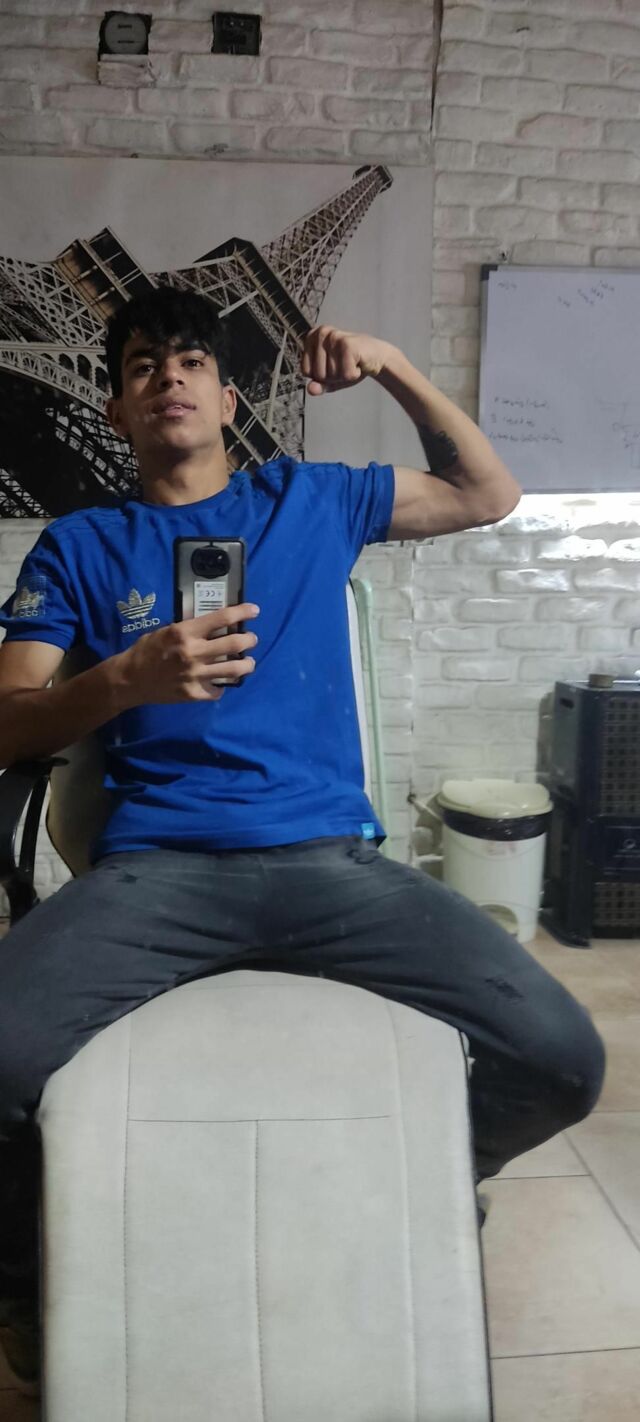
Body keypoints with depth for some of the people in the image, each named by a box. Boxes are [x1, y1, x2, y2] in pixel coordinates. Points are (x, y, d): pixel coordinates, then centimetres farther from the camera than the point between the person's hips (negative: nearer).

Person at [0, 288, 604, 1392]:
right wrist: (129, 678, -13)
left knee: (560, 1060, -20)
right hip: (154, 869, -1)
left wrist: (393, 368, 15)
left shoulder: (310, 501, 20)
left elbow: (488, 495, 26)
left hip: (333, 857, 1)